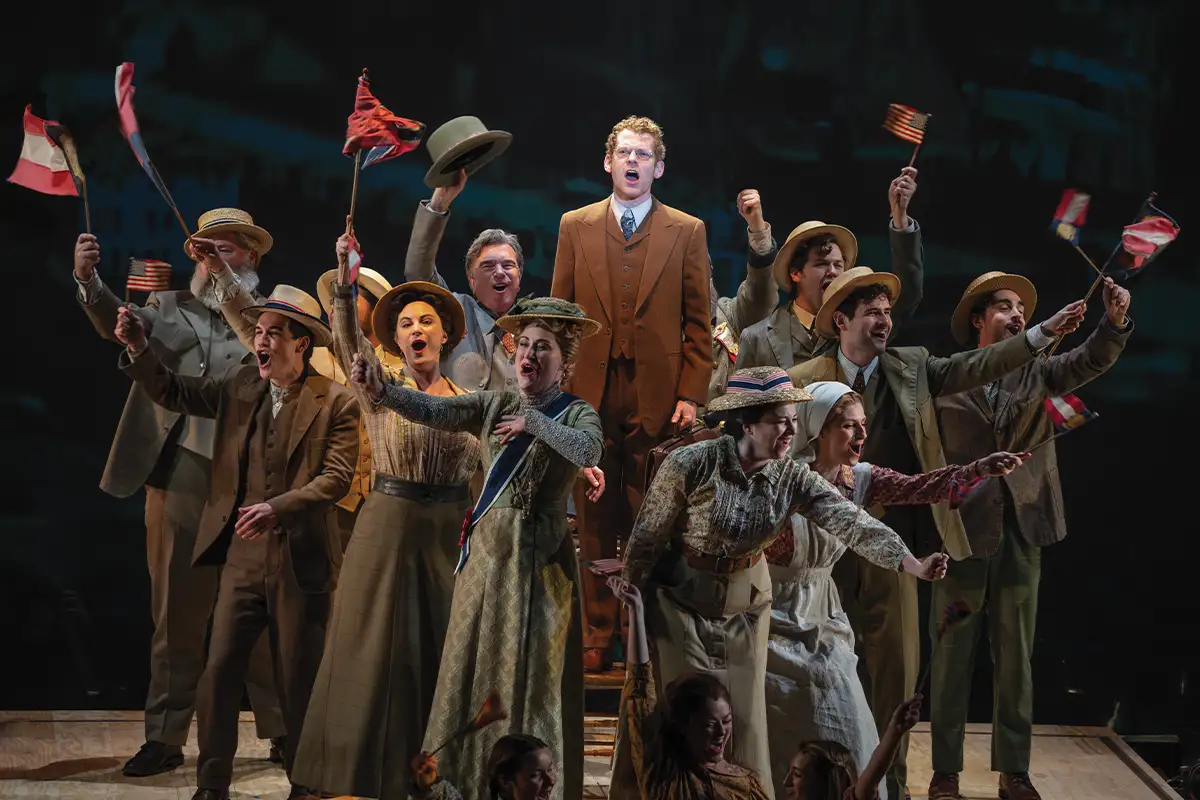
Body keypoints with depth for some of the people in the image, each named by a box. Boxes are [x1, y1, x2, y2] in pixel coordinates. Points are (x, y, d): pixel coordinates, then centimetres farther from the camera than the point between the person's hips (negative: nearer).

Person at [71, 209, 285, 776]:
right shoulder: (170, 308, 10)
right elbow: (118, 324, -9)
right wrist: (89, 281, -28)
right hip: (180, 476, 1)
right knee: (176, 611, 6)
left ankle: (279, 730, 15)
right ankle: (165, 736, 13)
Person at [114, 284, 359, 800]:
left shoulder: (336, 403, -6)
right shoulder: (241, 389, 8)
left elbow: (336, 476, -13)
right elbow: (173, 393, 11)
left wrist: (278, 507, -25)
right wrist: (138, 349, -4)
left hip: (299, 562, -4)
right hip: (242, 558, 4)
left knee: (298, 679, 5)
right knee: (219, 669, -1)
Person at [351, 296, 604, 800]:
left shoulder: (576, 413, 0)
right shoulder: (494, 404, 7)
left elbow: (588, 453, -22)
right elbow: (434, 410, -7)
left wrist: (534, 423, -16)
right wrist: (380, 390, -23)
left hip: (539, 558, -3)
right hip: (486, 551, 4)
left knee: (530, 674, 0)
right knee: (472, 668, 6)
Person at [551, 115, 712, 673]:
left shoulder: (686, 231, 6)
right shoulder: (575, 227, 10)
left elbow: (699, 321, 4)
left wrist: (690, 394, -4)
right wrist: (559, 390, 2)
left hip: (657, 396, -1)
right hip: (590, 395, 1)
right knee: (596, 526, 4)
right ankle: (598, 639, 12)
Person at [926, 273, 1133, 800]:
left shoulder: (1038, 374, 11)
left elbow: (1091, 360, -5)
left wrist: (1114, 320, -23)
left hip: (1021, 533, 3)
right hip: (962, 533, -3)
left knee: (1016, 659, 8)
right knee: (952, 658, 3)